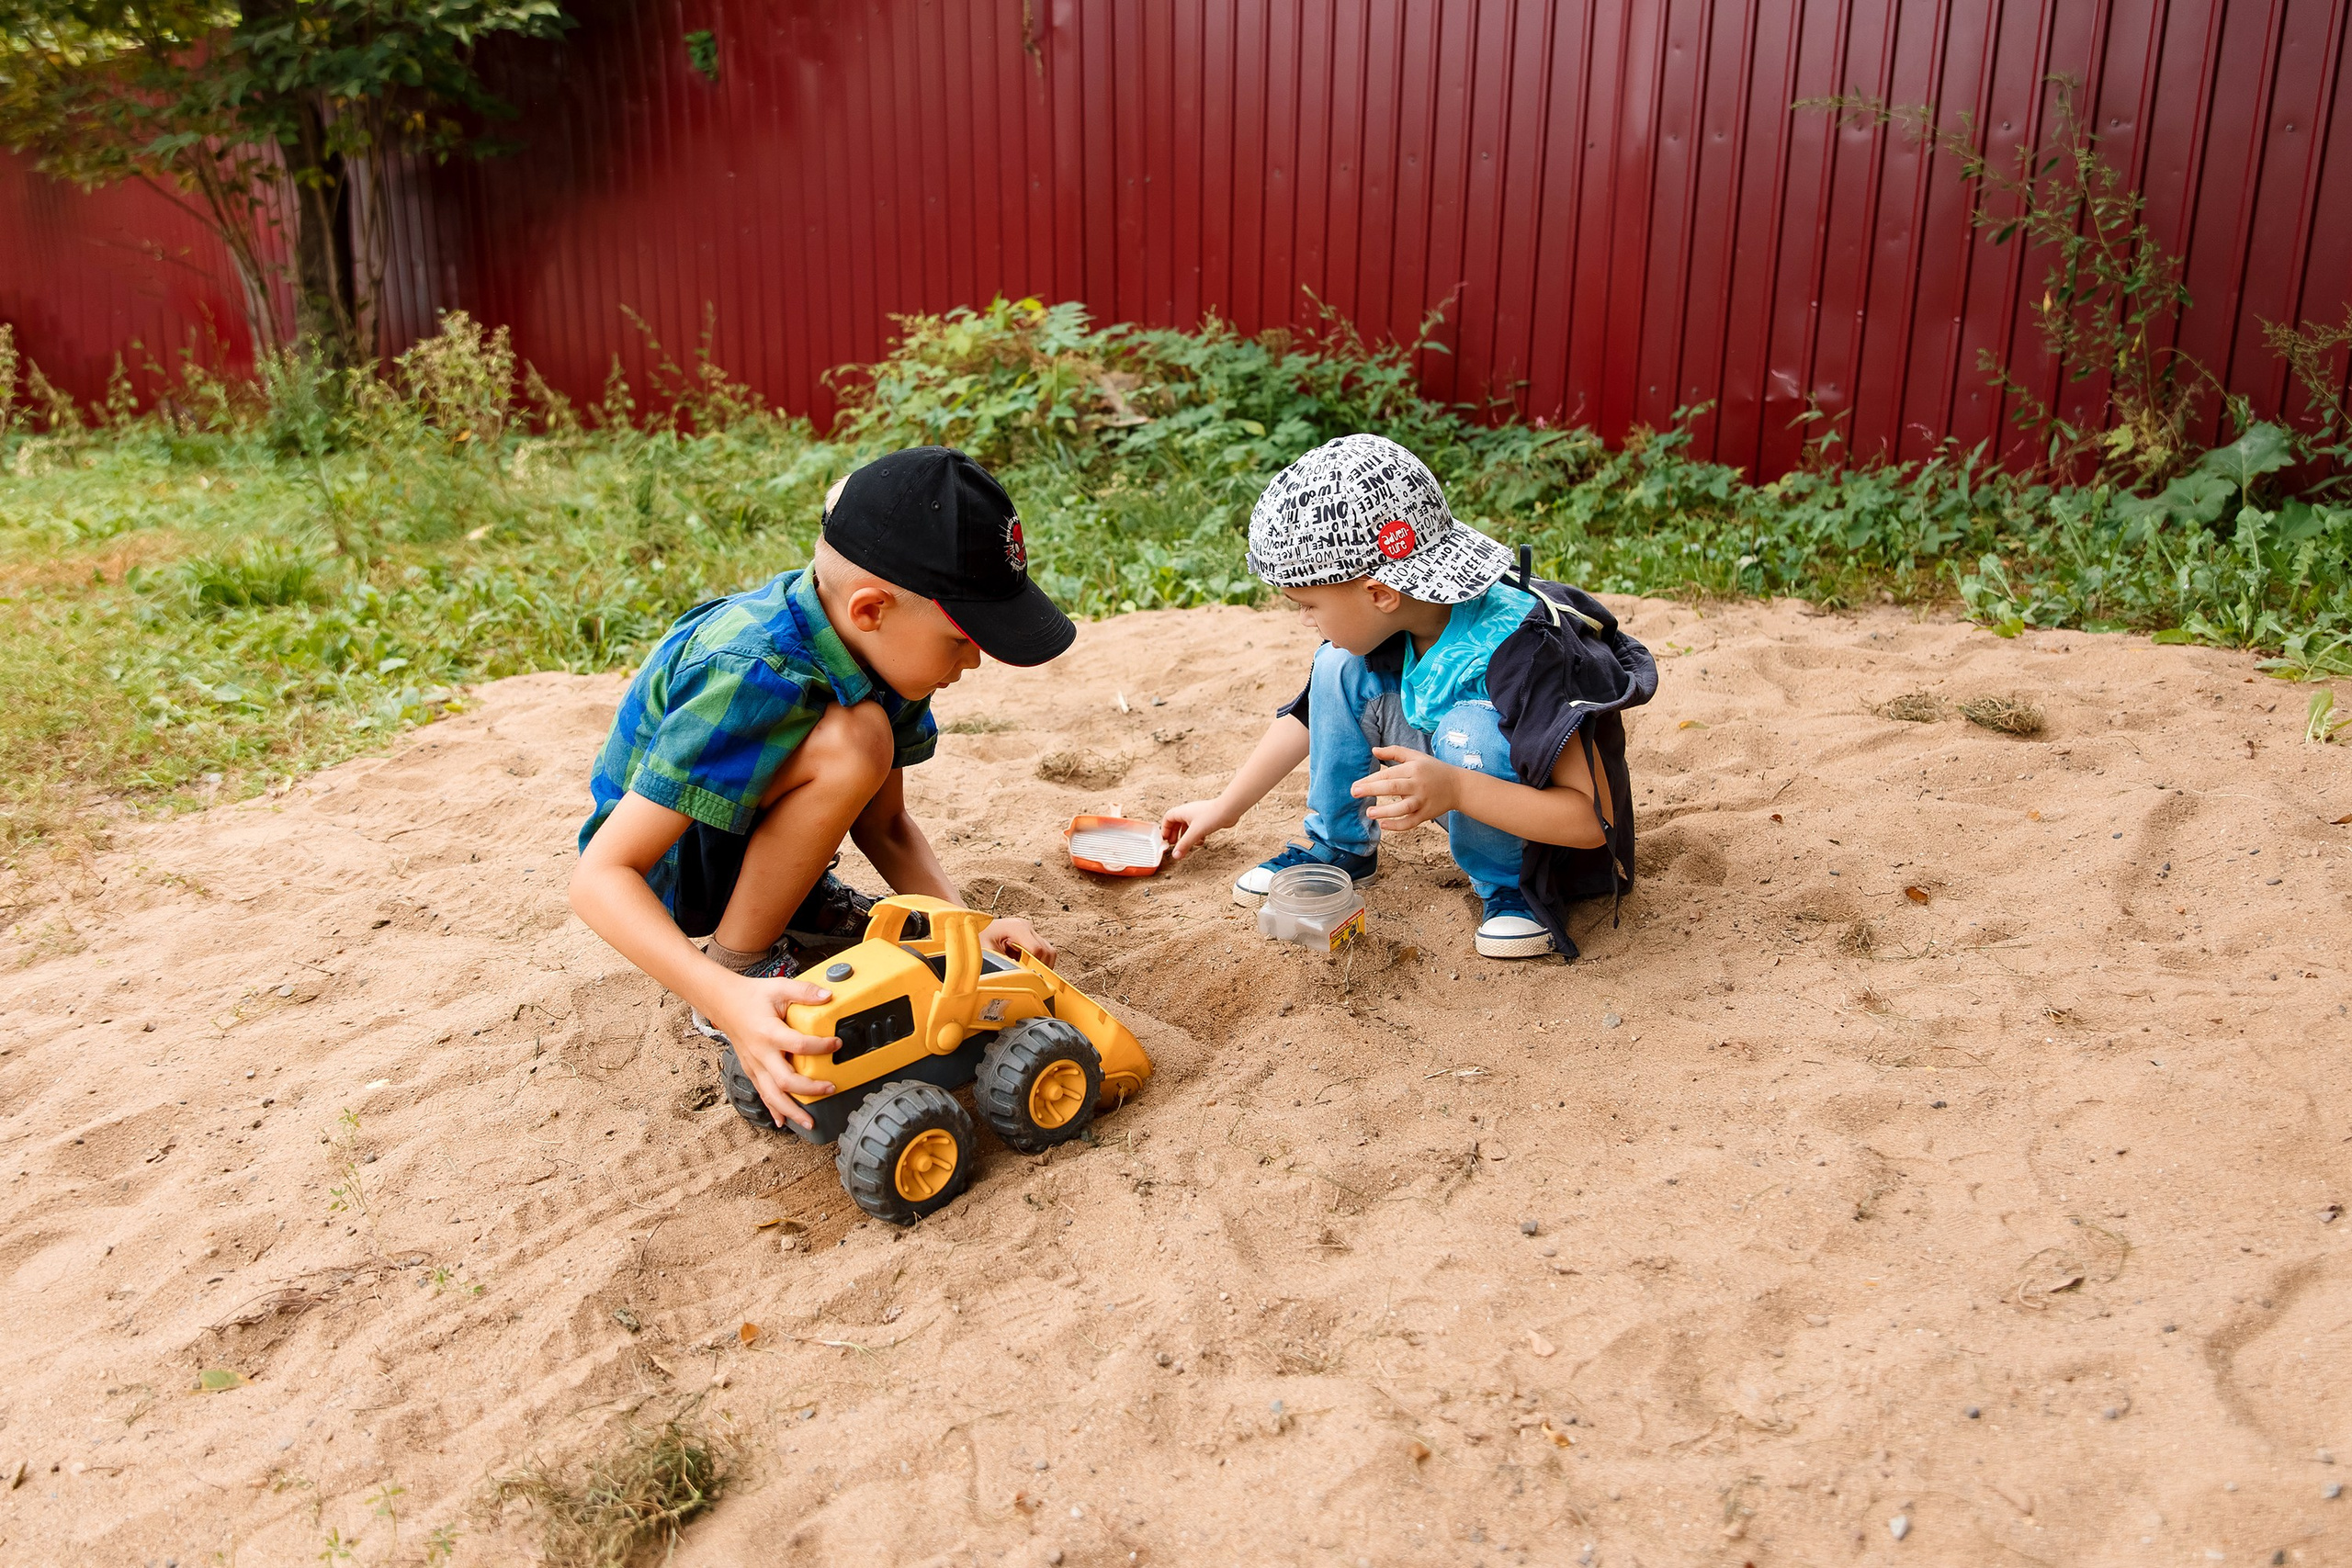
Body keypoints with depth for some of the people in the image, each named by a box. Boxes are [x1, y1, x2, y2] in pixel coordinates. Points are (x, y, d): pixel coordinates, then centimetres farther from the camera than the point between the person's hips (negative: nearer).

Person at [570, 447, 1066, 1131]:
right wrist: (728, 998, -49)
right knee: (851, 740, -33)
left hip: (745, 828, 8)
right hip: (664, 867, -7)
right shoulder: (753, 679, -37)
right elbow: (601, 876, -37)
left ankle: (799, 914, 18)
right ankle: (738, 969, -17)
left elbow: (883, 823, -4)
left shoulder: (864, 639, -14)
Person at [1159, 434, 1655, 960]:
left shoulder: (1523, 650, -35)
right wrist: (1223, 809, 10)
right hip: (1454, 788, 7)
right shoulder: (1392, 622, -13)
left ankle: (1511, 885, -11)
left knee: (1471, 727, -36)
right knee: (1340, 667, -10)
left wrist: (1454, 790, -47)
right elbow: (1311, 716, 5)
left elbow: (1593, 820, -35)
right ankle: (1338, 848, 7)